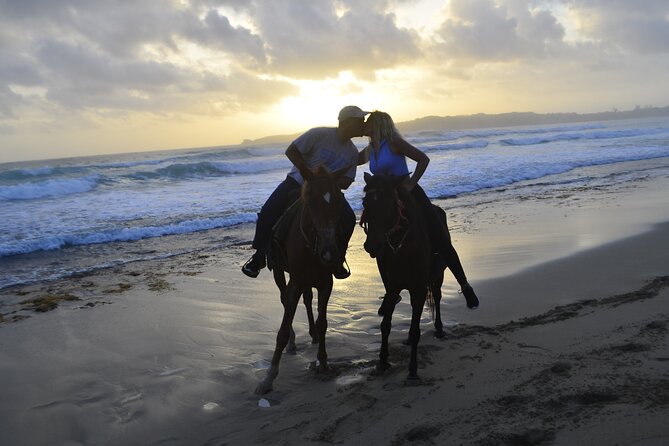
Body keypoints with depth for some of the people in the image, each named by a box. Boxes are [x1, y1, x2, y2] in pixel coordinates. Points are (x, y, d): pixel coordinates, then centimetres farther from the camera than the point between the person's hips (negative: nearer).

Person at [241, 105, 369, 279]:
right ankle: (259, 255, -1)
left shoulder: (353, 152, -2)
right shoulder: (319, 134, -17)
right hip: (298, 181, -3)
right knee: (268, 213, -20)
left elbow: (345, 183, -4)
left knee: (348, 219, -19)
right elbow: (291, 151, -16)